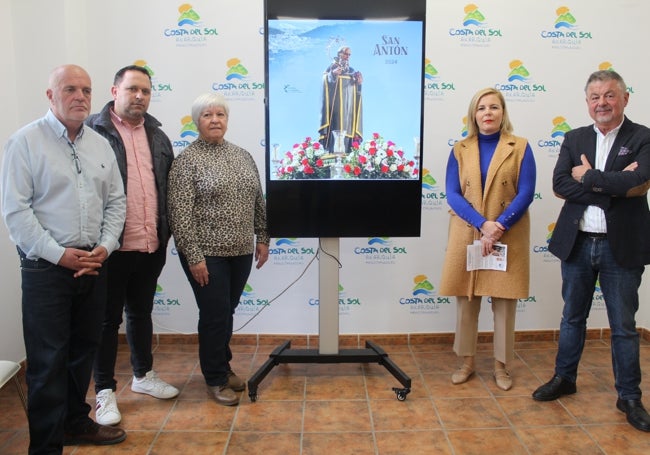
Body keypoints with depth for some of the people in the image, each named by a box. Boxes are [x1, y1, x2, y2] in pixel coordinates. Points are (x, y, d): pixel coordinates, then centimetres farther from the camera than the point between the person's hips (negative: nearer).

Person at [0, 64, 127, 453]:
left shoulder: (101, 144, 10)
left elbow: (116, 201, 11)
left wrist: (105, 246, -4)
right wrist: (59, 254, -15)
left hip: (94, 264, 5)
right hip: (47, 267, -5)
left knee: (84, 351, 15)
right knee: (48, 360, 2)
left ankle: (76, 422, 33)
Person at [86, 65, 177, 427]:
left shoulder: (157, 135, 11)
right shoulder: (93, 131, -7)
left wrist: (165, 233, 9)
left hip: (152, 246, 6)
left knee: (141, 312, 20)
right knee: (109, 318, 8)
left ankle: (144, 375, 36)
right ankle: (105, 391, 22)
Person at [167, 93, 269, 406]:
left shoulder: (243, 156, 10)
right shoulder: (187, 160, -8)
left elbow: (259, 202, 15)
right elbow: (180, 214, -13)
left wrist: (263, 238, 10)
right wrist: (194, 256, -16)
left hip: (241, 252, 5)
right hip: (207, 254, -5)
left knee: (227, 311, 17)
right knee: (215, 314, 2)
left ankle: (223, 365, 36)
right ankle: (215, 379, 21)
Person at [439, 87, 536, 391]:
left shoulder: (520, 148, 2)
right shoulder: (460, 150, 6)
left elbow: (526, 193, -5)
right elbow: (452, 194, -3)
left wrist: (499, 226, -16)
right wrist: (483, 225, -15)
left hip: (509, 237, -1)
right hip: (467, 235, 1)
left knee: (504, 302, 5)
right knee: (466, 301, 7)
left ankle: (501, 366, 20)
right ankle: (467, 362, 21)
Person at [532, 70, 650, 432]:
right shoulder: (574, 139, 6)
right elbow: (560, 184, -8)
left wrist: (588, 177, -12)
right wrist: (611, 187, -16)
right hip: (577, 243, 3)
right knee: (573, 317, 17)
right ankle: (564, 378, 34)